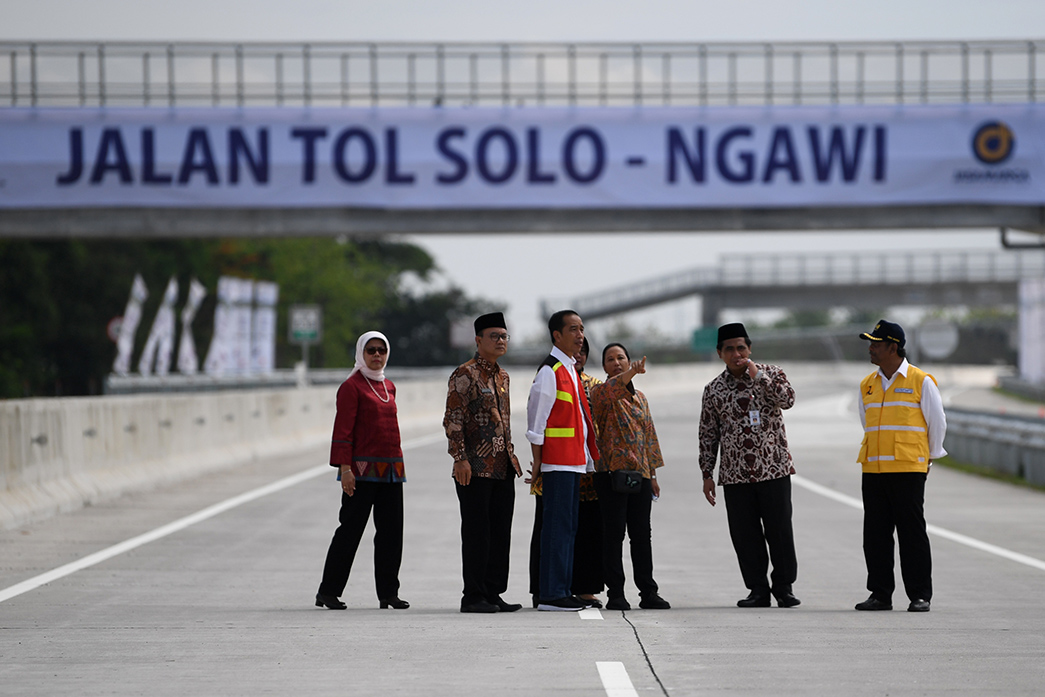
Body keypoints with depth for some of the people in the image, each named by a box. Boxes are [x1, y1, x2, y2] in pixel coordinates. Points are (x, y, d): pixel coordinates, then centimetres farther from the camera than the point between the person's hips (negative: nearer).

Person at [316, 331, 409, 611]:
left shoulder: (388, 387, 16)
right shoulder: (351, 387, -6)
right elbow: (343, 430, -10)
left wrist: (396, 463, 18)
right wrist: (345, 467, -17)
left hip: (391, 468, 7)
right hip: (362, 468, -7)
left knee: (391, 530, 4)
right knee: (350, 529, -4)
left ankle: (388, 592, 9)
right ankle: (328, 592, 3)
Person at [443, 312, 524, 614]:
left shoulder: (502, 376, 16)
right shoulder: (465, 374, -8)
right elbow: (453, 419, -13)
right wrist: (460, 458, -18)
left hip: (502, 467, 8)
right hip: (475, 468, -8)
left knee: (501, 532, 8)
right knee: (477, 532, -4)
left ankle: (493, 593, 14)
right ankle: (473, 596, 0)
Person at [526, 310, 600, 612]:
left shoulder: (570, 370, 17)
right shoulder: (550, 371, -12)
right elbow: (536, 419, -13)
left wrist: (588, 457, 20)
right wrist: (538, 462, -15)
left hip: (575, 460, 10)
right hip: (557, 462, -10)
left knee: (568, 526, 11)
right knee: (558, 526, -9)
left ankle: (562, 591, 15)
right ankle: (552, 594, -8)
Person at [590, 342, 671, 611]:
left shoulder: (639, 397, 18)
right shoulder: (601, 393, -1)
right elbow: (611, 388, -26)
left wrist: (653, 473, 16)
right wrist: (632, 373, -46)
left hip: (640, 473, 5)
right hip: (612, 471, -5)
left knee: (642, 534, 7)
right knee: (614, 533, -4)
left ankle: (648, 592, 11)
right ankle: (615, 594, -1)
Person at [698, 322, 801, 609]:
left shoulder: (770, 374, 4)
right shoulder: (714, 389, 8)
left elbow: (787, 400, -16)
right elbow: (708, 434, 12)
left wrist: (757, 376, -18)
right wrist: (707, 474, 9)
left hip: (774, 469, -2)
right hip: (735, 475, 2)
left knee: (780, 531, -1)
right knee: (745, 536, 2)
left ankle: (784, 588, 9)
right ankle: (758, 590, 10)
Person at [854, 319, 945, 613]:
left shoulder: (921, 381, -2)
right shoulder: (867, 385, 12)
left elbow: (937, 423, 5)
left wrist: (929, 457, 12)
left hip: (909, 469, -5)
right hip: (872, 469, 5)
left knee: (912, 533, -3)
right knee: (875, 534, 4)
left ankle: (920, 596, 2)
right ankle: (880, 594, 10)